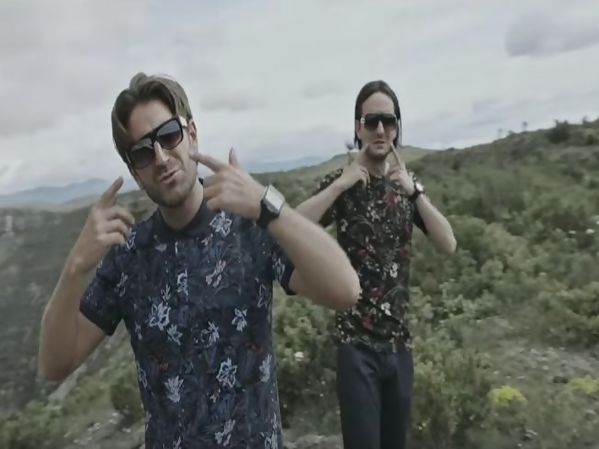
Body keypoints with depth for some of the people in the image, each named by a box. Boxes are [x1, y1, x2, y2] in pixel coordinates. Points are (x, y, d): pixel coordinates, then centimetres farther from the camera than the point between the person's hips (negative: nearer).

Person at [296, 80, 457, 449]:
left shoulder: (407, 183, 7)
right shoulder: (341, 183, -6)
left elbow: (449, 244, -4)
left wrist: (415, 190, -12)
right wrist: (341, 184, -22)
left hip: (400, 341, 5)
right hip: (357, 343, -4)